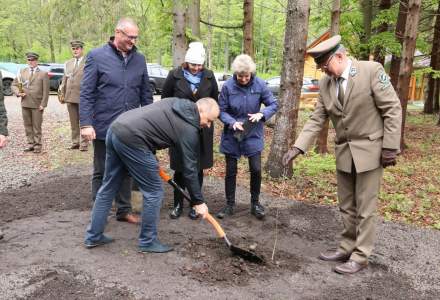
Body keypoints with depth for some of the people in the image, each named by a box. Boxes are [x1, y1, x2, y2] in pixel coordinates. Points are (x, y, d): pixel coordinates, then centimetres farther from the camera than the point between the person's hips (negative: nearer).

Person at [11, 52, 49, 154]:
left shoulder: (43, 74, 0)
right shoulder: (22, 72, 11)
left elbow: (45, 91, -3)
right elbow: (14, 84, 14)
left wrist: (43, 104, -10)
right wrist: (18, 92, -7)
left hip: (37, 104, -4)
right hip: (25, 103, 4)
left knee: (37, 126, 1)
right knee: (27, 125, 9)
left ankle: (37, 145, 9)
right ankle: (30, 143, 17)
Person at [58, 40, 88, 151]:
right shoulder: (68, 63, 16)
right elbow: (64, 79, 19)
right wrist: (62, 93, 13)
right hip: (70, 96, 6)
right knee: (73, 122, 11)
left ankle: (84, 144, 5)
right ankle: (75, 142, 20)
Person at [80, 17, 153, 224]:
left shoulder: (139, 59, 7)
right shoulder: (97, 56, -5)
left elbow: (146, 93, 11)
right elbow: (86, 93, -8)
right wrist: (86, 124, -15)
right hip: (105, 127, -4)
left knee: (127, 171, 14)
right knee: (102, 172, 9)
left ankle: (124, 210, 27)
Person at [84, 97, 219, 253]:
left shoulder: (175, 103, 19)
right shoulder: (189, 129, -4)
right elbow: (189, 169, -1)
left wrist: (152, 160, 25)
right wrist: (198, 201, 9)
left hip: (116, 128, 9)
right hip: (131, 139, -9)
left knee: (108, 187, 18)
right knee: (154, 192, 4)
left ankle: (93, 236, 29)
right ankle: (148, 242, 16)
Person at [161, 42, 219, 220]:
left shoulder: (209, 77, 0)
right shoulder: (175, 75, -5)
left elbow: (215, 100, 12)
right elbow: (165, 99, 5)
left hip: (202, 130, 1)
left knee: (198, 168, 8)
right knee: (179, 168, 6)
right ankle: (178, 204, 21)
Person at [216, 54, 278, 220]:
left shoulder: (260, 85, -11)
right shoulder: (228, 86, -13)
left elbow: (274, 104, -3)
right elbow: (221, 110, -6)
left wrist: (262, 114, -22)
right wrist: (233, 122, -24)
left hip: (253, 134, 0)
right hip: (232, 134, 0)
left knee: (256, 169, 0)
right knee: (231, 171, 8)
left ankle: (255, 203, 22)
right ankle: (229, 204, 25)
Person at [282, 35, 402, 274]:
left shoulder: (372, 70, -14)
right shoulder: (325, 83, 2)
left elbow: (392, 109, -12)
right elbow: (317, 119, 2)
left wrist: (390, 147, -14)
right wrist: (298, 147, -8)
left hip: (369, 149, -5)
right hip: (344, 152, 6)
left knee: (365, 207, 3)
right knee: (346, 206, 15)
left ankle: (360, 256, 16)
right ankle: (347, 248, 29)